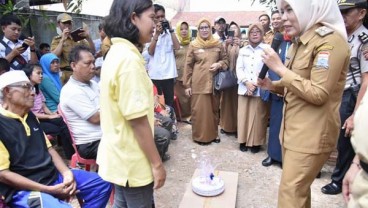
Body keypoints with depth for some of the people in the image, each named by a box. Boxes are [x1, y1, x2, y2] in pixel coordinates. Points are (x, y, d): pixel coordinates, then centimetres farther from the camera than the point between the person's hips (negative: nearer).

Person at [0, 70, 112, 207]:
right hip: (24, 189, -8)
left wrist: (66, 172, -2)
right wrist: (49, 190, -18)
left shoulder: (30, 116, 12)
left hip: (54, 176, 8)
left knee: (102, 184, 6)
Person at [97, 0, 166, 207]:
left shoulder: (117, 52, 7)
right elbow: (137, 120, -25)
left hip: (121, 155, 9)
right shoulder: (129, 59, -24)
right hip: (133, 161, -9)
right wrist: (157, 163, -16)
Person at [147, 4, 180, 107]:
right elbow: (150, 51, -9)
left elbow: (177, 47, -7)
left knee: (169, 101, 10)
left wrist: (171, 30, -9)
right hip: (155, 74, -2)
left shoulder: (169, 32, 6)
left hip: (169, 73, 2)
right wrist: (156, 34, -15)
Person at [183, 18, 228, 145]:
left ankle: (213, 134, 26)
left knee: (214, 109, 11)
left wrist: (219, 64, -9)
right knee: (199, 109, 1)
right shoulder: (193, 45, 0)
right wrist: (187, 85, -4)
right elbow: (188, 66, 0)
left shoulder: (218, 44, 7)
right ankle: (200, 136, 16)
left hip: (214, 82, 3)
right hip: (198, 83, -2)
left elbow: (225, 60, 14)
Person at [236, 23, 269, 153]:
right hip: (244, 88, 4)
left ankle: (256, 142, 14)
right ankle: (243, 140, 18)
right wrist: (247, 82, -8)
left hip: (260, 89, -3)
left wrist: (256, 84, -10)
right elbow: (239, 68, 7)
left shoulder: (267, 49, -1)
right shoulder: (243, 50, 14)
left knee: (258, 117, 1)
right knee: (243, 115, 6)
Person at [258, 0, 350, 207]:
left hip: (312, 134, -9)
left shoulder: (330, 41, -16)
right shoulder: (301, 42, 12)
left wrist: (280, 68, -20)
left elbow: (318, 94, -22)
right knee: (299, 188, 19)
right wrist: (273, 85, 4)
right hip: (293, 129, 9)